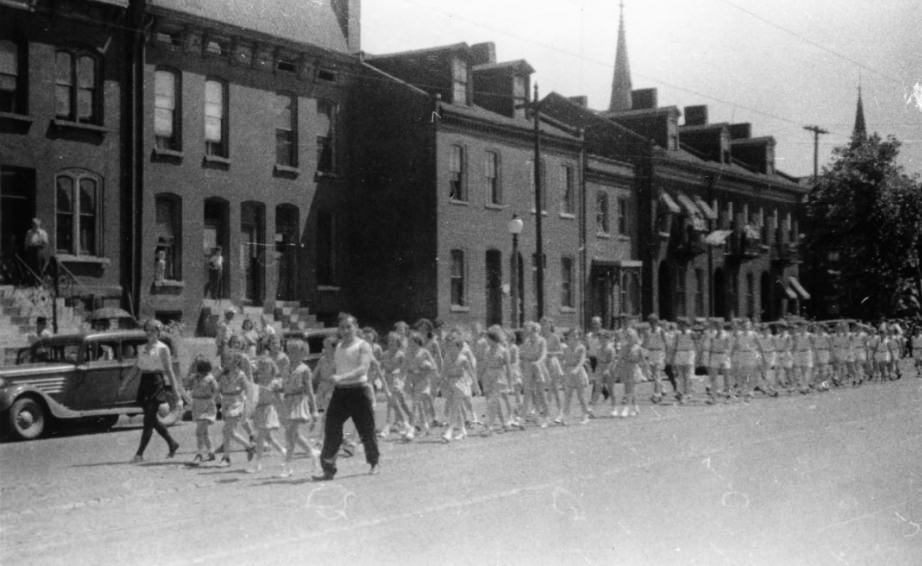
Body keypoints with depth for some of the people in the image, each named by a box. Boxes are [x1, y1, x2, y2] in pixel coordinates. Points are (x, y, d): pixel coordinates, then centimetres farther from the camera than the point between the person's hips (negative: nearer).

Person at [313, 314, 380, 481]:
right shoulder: (338, 347, 14)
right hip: (340, 391, 5)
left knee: (366, 429, 4)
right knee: (331, 429, -5)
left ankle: (374, 462, 25)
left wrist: (342, 377, -31)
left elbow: (363, 368, -19)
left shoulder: (363, 346, -5)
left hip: (359, 390, -5)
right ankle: (328, 468, -3)